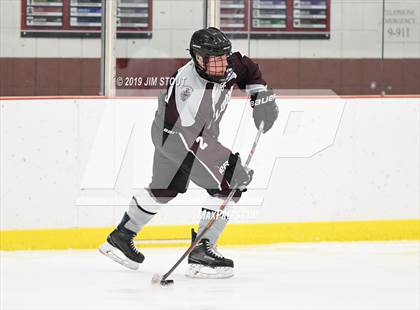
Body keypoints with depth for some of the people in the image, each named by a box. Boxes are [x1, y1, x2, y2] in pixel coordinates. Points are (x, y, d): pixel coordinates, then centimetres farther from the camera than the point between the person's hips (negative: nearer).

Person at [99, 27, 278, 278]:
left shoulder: (227, 66, -17)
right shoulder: (191, 89, -39)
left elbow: (248, 70, 9)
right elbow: (191, 144, -40)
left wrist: (261, 94, -4)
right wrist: (228, 165, -43)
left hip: (201, 133, 8)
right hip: (172, 138, -8)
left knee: (164, 190, 23)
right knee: (229, 187, -16)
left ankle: (122, 237, 37)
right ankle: (201, 251, -12)